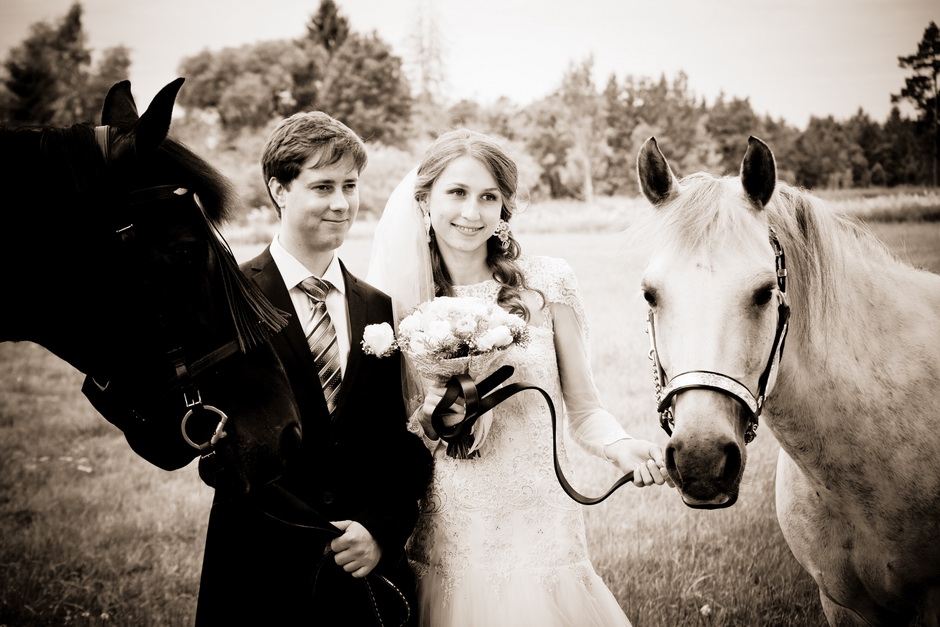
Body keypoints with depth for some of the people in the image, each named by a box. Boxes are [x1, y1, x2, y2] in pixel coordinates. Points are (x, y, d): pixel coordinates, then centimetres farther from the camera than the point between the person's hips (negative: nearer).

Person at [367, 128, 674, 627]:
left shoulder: (546, 283, -4)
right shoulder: (399, 304, 1)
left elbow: (583, 409, 1)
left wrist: (622, 448, -19)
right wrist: (433, 421, -14)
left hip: (539, 535, -1)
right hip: (444, 546, 1)